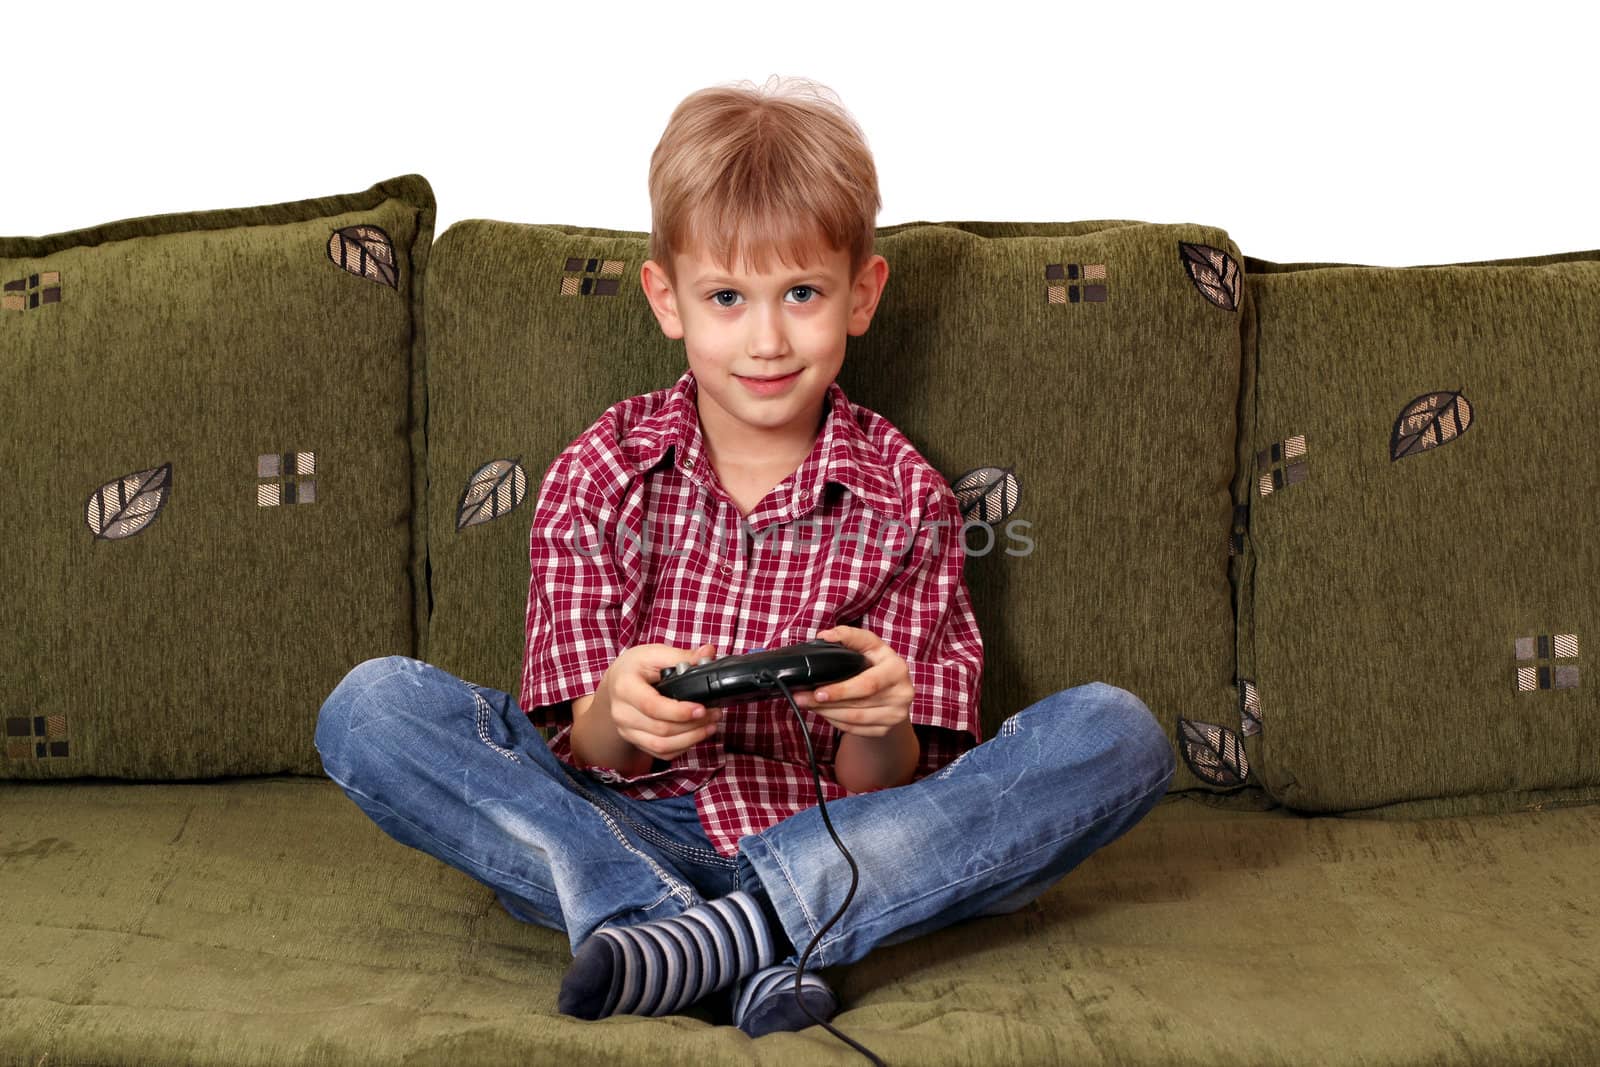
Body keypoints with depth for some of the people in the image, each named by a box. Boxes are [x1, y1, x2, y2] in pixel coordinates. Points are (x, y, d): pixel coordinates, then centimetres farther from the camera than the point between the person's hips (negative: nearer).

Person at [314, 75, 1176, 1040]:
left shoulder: (907, 500, 4)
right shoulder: (600, 478, 4)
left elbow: (881, 792, 0)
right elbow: (574, 755, 0)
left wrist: (878, 729, -24)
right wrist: (614, 717, -24)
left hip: (828, 848, 0)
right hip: (625, 839, 0)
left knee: (1117, 733, -19)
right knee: (372, 705, -20)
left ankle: (743, 925, -32)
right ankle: (762, 953, -31)